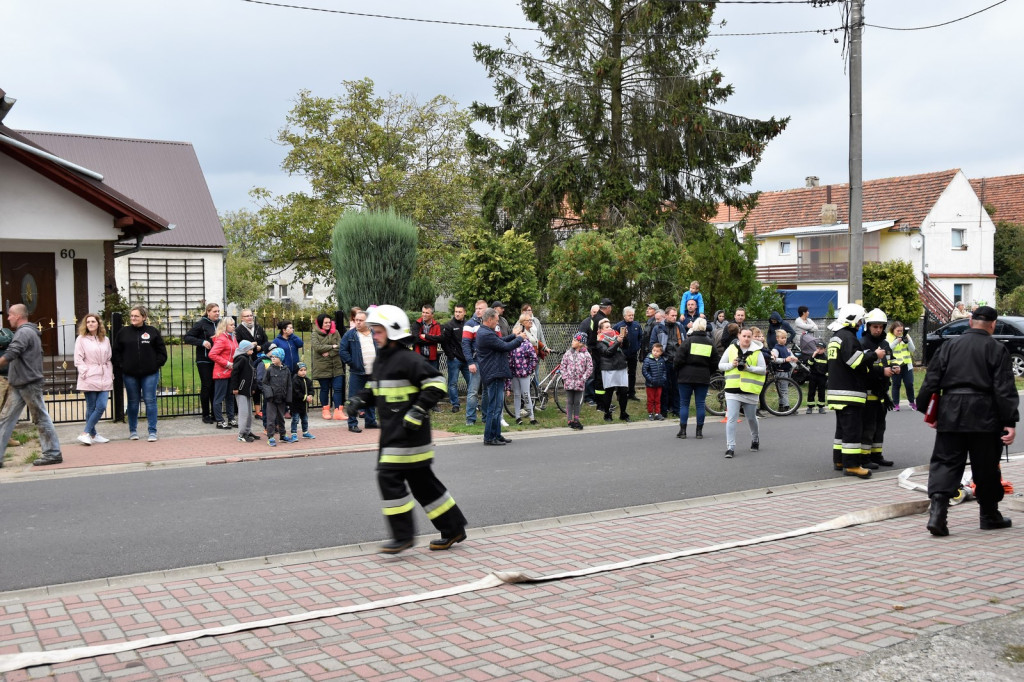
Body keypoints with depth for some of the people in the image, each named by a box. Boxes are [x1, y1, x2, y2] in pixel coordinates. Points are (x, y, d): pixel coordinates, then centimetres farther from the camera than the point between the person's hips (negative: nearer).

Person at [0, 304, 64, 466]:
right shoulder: (29, 331, 19)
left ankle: (53, 454, 3)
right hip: (19, 385, 10)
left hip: (30, 384, -10)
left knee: (41, 418, -3)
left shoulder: (24, 332, -13)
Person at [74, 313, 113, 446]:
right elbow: (78, 360, -2)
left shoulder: (105, 340, 15)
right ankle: (92, 435, 4)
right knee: (91, 408, -1)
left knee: (101, 407, -7)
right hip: (89, 379, -4)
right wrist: (85, 373, -11)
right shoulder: (81, 339, 2)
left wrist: (110, 375, 10)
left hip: (104, 379, 4)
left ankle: (86, 433, -2)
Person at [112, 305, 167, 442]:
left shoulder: (153, 332, 2)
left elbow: (162, 352, 5)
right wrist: (121, 367, 0)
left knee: (150, 401, -2)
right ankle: (133, 430, 21)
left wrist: (156, 365, -4)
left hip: (149, 374, -1)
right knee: (133, 402, 10)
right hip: (130, 374, 1)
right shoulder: (123, 332, 5)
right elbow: (115, 352, 8)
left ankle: (152, 431, 1)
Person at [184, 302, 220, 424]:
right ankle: (206, 415, 7)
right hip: (204, 360, -4)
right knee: (206, 386, -1)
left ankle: (215, 414, 15)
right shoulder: (201, 324, -5)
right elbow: (187, 338, -7)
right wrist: (202, 342, -18)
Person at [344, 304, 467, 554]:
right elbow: (375, 389, 29)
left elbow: (436, 384, -18)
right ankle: (453, 529, 21)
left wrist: (418, 412, -22)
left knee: (390, 477, -12)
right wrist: (359, 399, 11)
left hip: (409, 432, -9)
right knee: (421, 481, 12)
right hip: (392, 434, 9)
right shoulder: (381, 361, 15)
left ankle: (403, 535, -4)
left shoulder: (408, 359, -14)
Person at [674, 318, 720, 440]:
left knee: (684, 403, 5)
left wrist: (678, 371, 6)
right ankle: (699, 431, 8)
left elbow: (678, 359, -10)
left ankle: (683, 430, 3)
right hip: (703, 378, 3)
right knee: (700, 403, 7)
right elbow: (715, 362, 5)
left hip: (686, 376, -2)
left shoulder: (688, 341, -7)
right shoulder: (710, 343, 4)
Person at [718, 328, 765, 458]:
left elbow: (763, 369, -3)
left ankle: (755, 438, 43)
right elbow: (720, 365, 7)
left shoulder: (756, 351, 1)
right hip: (733, 389, 0)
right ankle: (730, 447, -6)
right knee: (731, 418, -8)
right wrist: (732, 365, -11)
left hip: (750, 390, 0)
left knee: (751, 418, 15)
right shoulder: (731, 349, 5)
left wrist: (748, 367, -17)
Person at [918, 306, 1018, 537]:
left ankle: (937, 511, -16)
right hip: (984, 416, -2)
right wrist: (1010, 422, -5)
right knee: (986, 468, 11)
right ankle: (989, 516, 24)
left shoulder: (948, 347, 8)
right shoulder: (997, 350, -1)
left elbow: (931, 381, 7)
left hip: (950, 415, 2)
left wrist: (930, 413, 15)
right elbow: (1004, 389, -6)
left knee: (945, 463, 2)